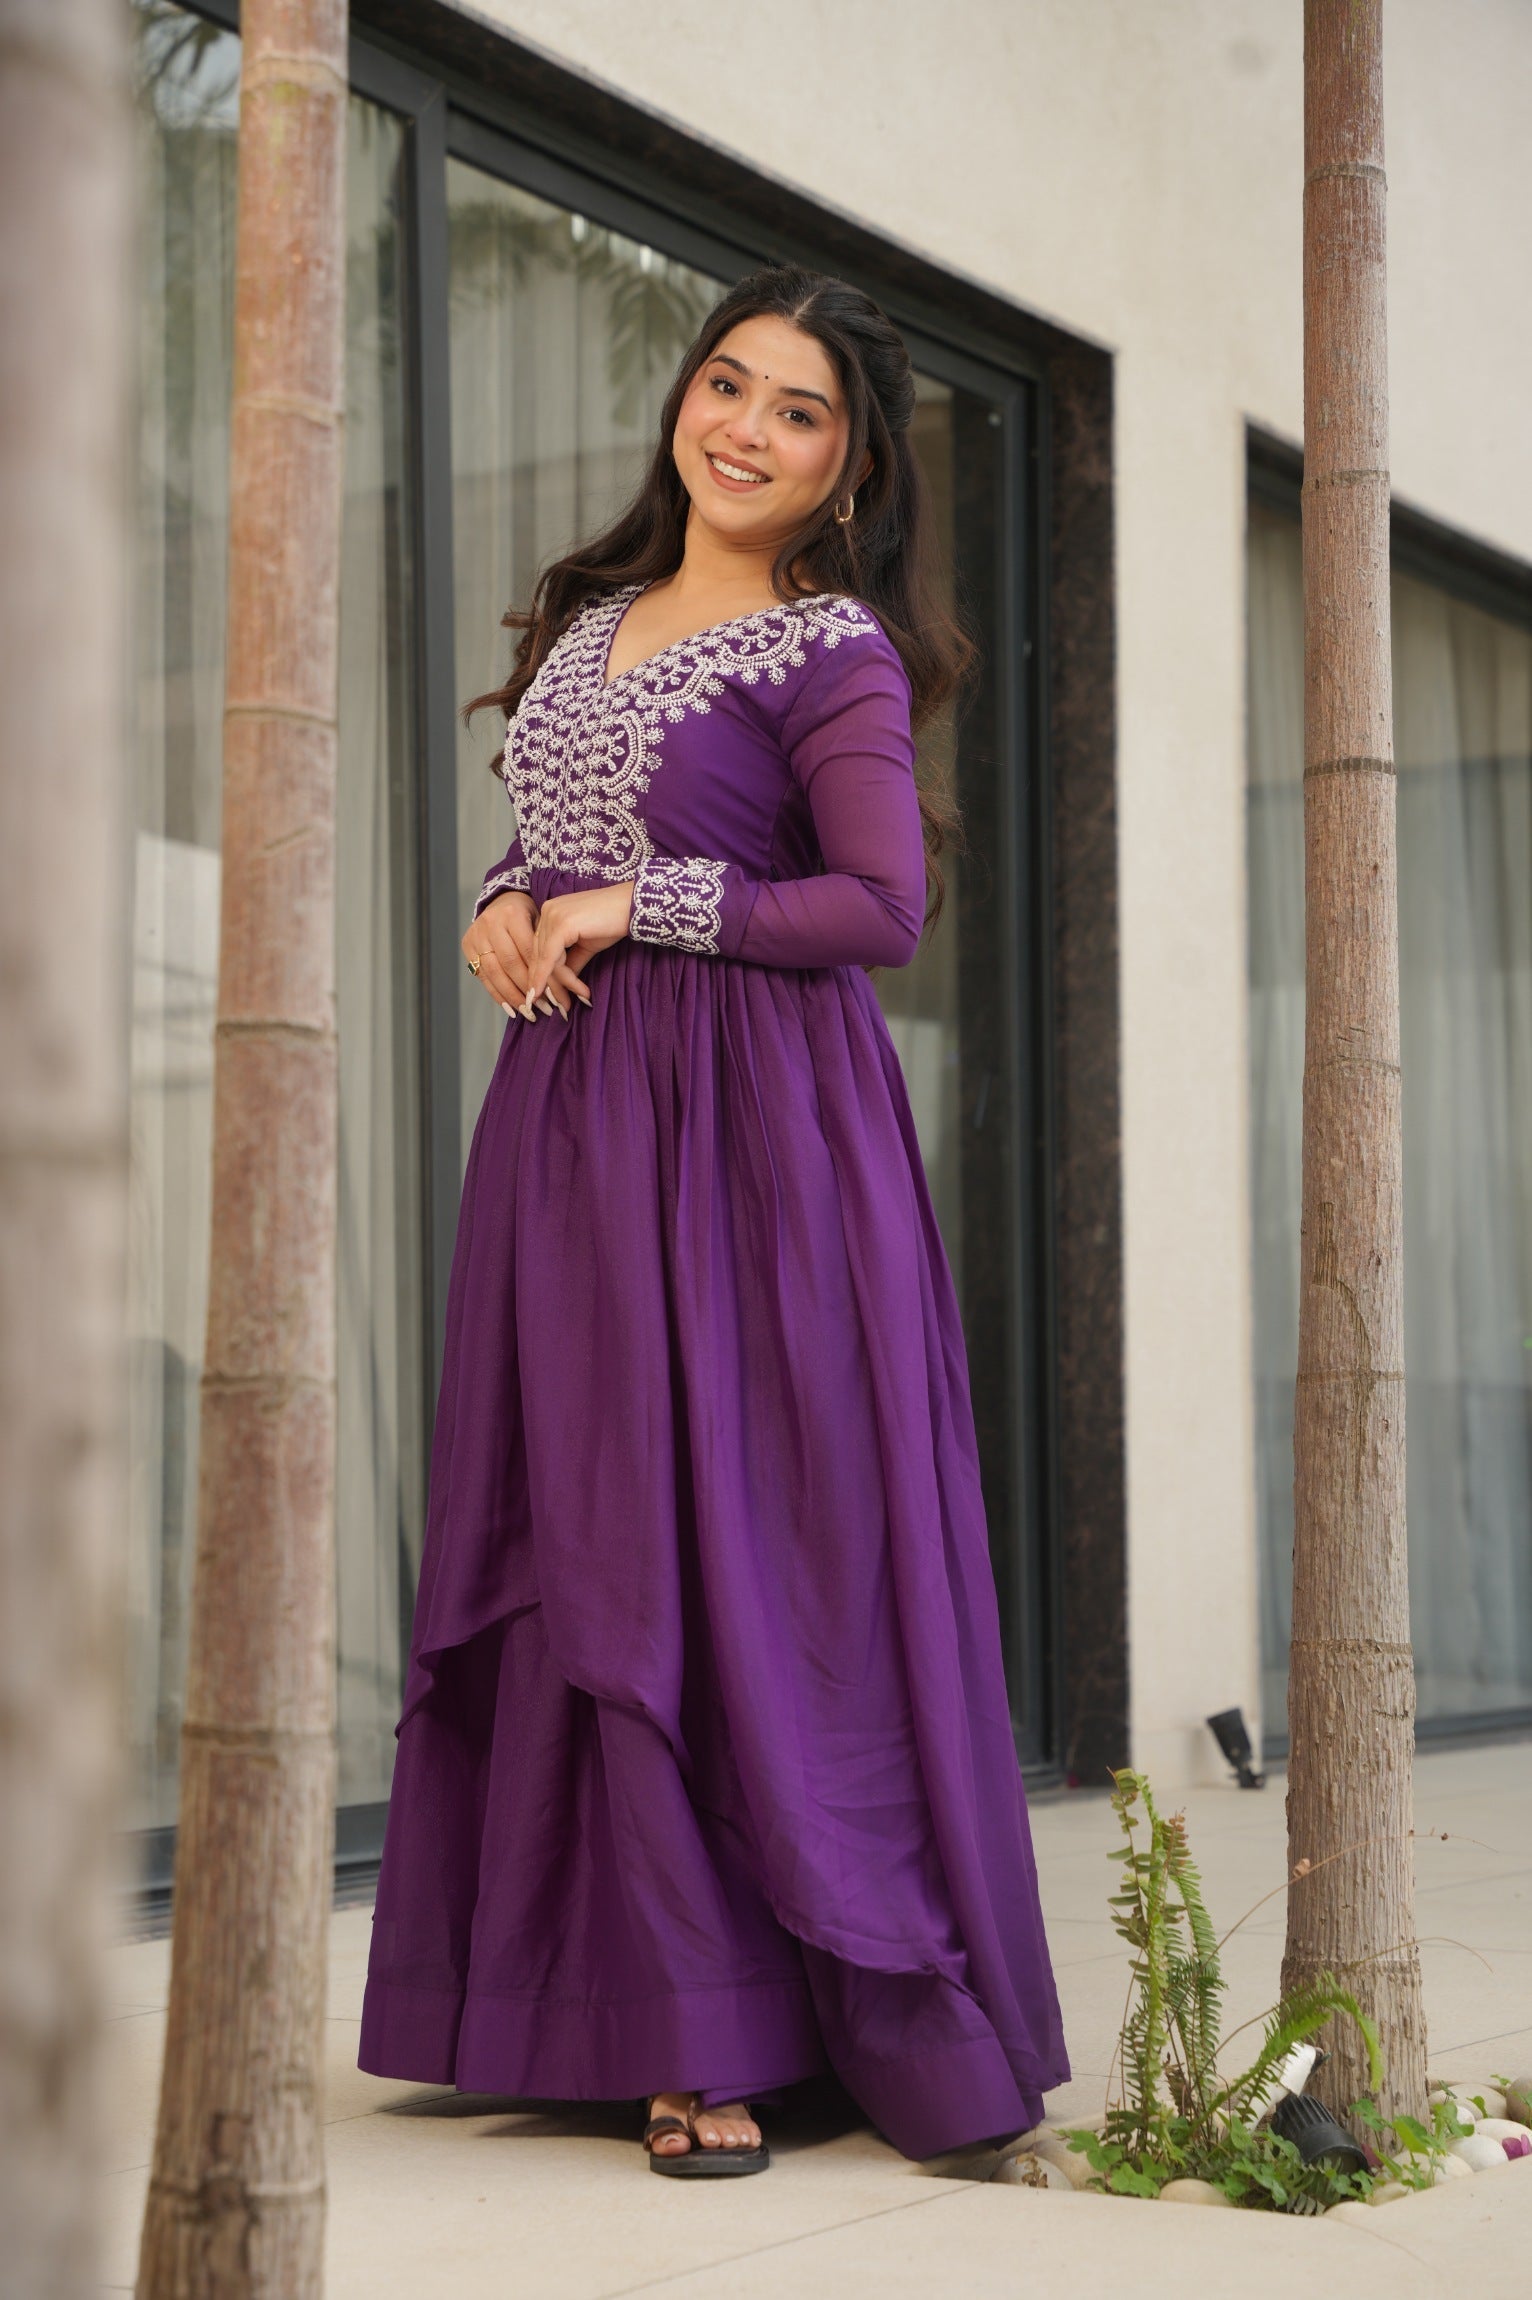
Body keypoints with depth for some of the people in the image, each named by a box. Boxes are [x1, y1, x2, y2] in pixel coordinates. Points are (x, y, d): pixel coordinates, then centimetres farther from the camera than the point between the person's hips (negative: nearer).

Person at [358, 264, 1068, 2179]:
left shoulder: (834, 651, -4)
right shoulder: (592, 615, 17)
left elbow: (882, 909, -12)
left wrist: (631, 907, -11)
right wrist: (505, 908, 2)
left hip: (753, 1125, -7)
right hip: (570, 1115, 7)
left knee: (737, 1552, -6)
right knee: (582, 1548, 4)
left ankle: (726, 2040, 0)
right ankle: (618, 2008, 11)